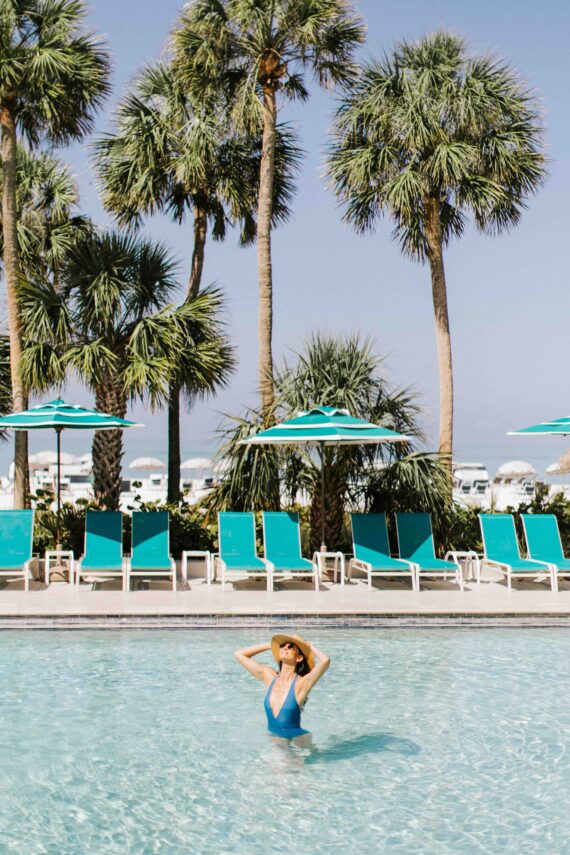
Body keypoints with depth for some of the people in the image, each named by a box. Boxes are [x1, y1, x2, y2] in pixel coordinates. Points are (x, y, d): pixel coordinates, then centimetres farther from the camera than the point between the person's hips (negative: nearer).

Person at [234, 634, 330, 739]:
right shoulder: (269, 676, 2)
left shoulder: (301, 683, -12)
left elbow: (325, 660, -31)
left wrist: (311, 647, -10)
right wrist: (271, 645, 7)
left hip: (296, 738, -1)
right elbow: (239, 654, 10)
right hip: (272, 737, 2)